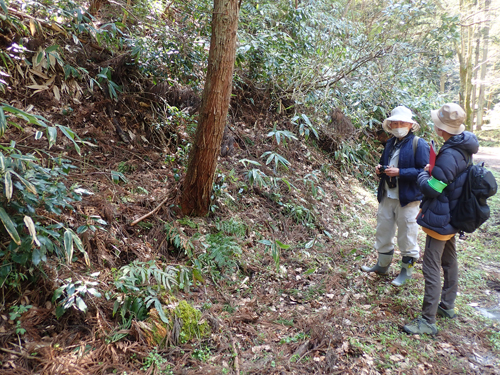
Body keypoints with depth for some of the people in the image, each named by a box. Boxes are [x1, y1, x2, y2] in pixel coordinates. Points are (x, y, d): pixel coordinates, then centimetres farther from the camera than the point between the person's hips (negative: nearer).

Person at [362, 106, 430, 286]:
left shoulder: (419, 144, -10)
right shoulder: (390, 144, 12)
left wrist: (399, 172, -25)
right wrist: (380, 169, 1)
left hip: (408, 198, -7)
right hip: (387, 196, 7)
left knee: (407, 235, 6)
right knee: (383, 231, 15)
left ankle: (407, 270, 24)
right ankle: (382, 265, 33)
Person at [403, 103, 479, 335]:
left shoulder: (449, 155, -27)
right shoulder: (463, 149, 4)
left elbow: (432, 188, -23)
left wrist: (423, 175, -5)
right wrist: (432, 172, 4)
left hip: (439, 218, -10)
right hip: (451, 217, 10)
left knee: (432, 269, -5)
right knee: (449, 262, 21)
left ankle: (428, 321, 1)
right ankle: (447, 306, 37)